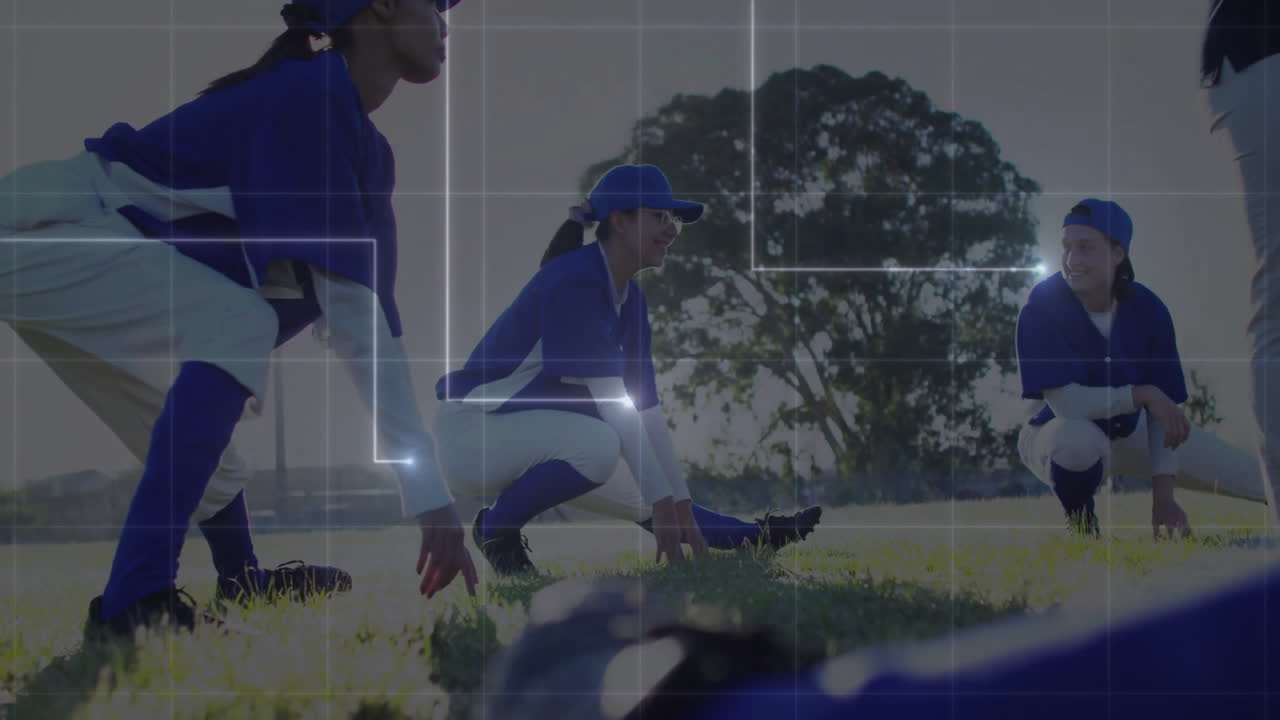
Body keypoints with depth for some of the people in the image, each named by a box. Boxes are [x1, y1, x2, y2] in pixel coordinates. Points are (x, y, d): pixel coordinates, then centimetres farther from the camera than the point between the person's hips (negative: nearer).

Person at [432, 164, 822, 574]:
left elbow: (645, 405, 5)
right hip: (474, 430, -9)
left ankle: (754, 537, 26)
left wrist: (680, 504, -1)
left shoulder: (630, 298, 6)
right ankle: (495, 527, -14)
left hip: (528, 441, 9)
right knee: (600, 443, -32)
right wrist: (663, 500, -27)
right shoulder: (574, 280, -22)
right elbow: (610, 402, -26)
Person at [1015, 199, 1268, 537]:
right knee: (1078, 440, -42)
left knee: (1262, 480, 0)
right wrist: (1145, 395, -32)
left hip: (1131, 432, 3)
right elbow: (1065, 404, -34)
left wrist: (1162, 495, -23)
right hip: (1059, 434, -3)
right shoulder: (1042, 309, -26)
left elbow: (1164, 409, -16)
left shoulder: (1148, 309, -17)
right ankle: (1084, 529, -12)